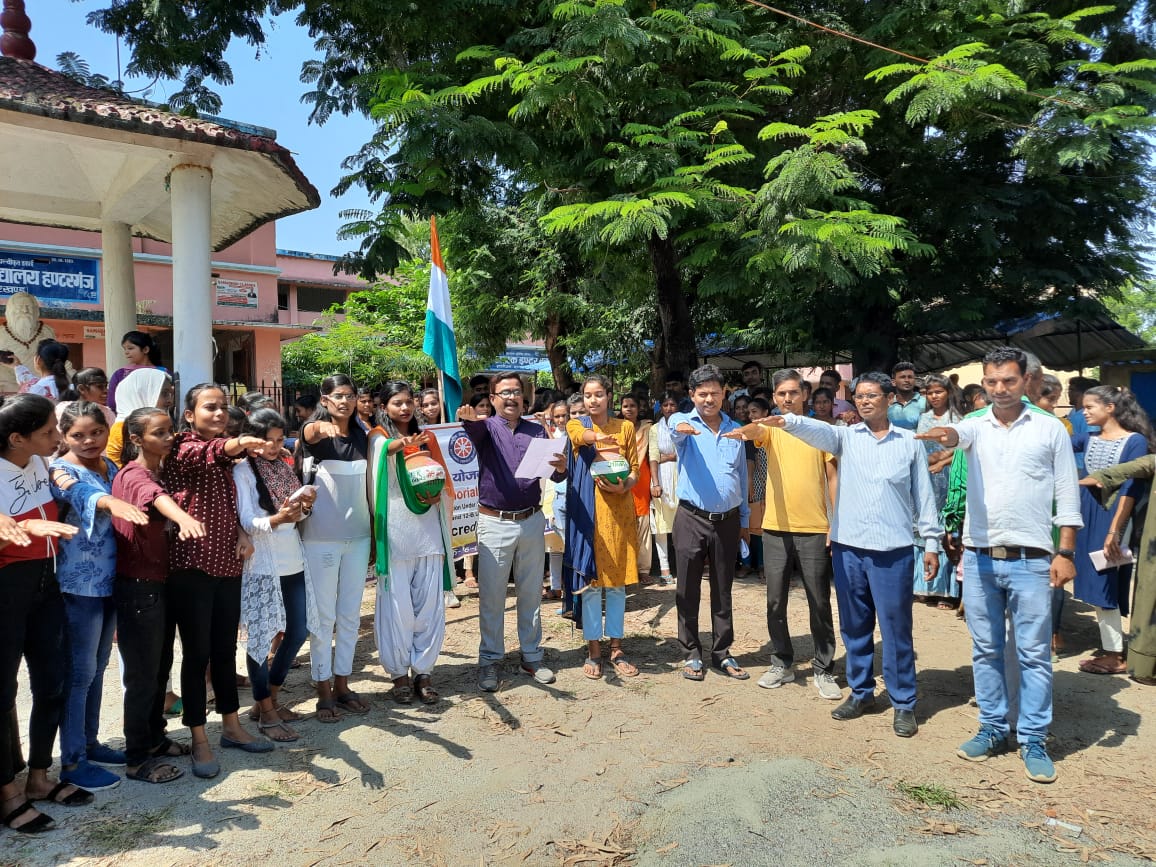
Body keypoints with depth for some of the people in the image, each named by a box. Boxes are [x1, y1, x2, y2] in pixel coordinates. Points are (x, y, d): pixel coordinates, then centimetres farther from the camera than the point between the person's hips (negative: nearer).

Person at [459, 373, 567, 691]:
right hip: (494, 522, -3)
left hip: (532, 521, 3)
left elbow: (554, 475, 5)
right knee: (491, 596, 3)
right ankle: (489, 661, 16)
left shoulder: (537, 431, 9)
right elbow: (474, 429, -26)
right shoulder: (486, 427, -1)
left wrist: (561, 468, -20)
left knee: (531, 593, 12)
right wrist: (470, 418, -51)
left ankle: (531, 657, 25)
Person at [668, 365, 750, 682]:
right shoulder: (683, 422, -3)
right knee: (688, 590, 6)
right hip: (691, 519, -3)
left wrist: (744, 520, 15)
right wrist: (680, 427, -54)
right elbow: (674, 428, -29)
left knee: (723, 590, 12)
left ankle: (722, 653, 23)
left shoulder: (735, 430, 9)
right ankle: (691, 654, 19)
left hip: (728, 521, 3)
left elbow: (742, 477, 15)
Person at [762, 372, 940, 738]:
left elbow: (923, 495, 6)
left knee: (896, 628, 4)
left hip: (893, 550, -2)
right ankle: (861, 693, 28)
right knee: (854, 626, 12)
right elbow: (819, 430, -18)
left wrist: (931, 543, 5)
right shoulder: (846, 437, 4)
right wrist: (788, 420, -39)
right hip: (849, 547, 2)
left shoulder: (910, 442, 4)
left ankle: (903, 704, 18)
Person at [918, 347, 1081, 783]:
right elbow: (959, 434, -20)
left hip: (1031, 560, -2)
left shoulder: (1050, 428, 2)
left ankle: (1033, 741, 16)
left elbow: (1067, 494, 3)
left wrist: (1066, 552, -3)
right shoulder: (976, 426, 6)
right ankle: (993, 729, 25)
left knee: (1034, 655, 4)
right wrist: (944, 433, -44)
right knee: (985, 650, 12)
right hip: (980, 558, 2)